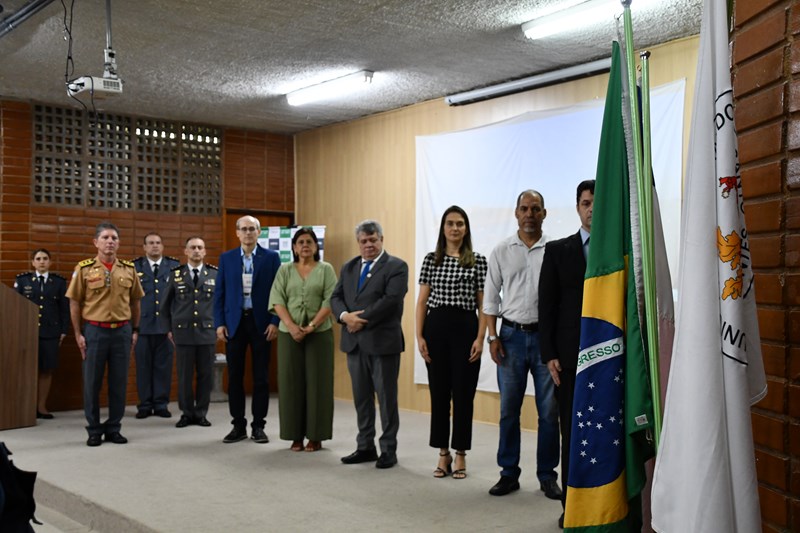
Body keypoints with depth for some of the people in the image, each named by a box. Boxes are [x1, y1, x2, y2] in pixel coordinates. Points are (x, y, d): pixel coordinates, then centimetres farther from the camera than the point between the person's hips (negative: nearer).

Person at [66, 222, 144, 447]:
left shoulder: (129, 269, 5)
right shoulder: (84, 268, -2)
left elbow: (135, 301, 12)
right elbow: (74, 303, 0)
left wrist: (135, 330, 8)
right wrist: (78, 334, -3)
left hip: (122, 331, 2)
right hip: (94, 330, -2)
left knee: (119, 382, 6)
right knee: (92, 382, 4)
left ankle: (113, 428, 17)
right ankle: (94, 430, 16)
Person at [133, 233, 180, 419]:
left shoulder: (174, 266, 7)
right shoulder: (134, 267, 7)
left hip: (166, 325, 0)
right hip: (143, 324, 0)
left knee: (163, 366, 4)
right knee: (144, 366, 4)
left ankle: (161, 404, 13)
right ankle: (145, 404, 12)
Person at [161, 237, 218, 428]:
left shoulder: (215, 274, 4)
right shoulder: (175, 274, 6)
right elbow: (166, 304, 13)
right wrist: (169, 328, 11)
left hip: (207, 332, 0)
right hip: (183, 332, 0)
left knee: (206, 375, 4)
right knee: (184, 376, 3)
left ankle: (201, 413, 15)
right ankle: (186, 413, 15)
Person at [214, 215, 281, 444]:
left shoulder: (271, 257, 1)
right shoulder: (226, 258, 7)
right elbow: (219, 293, 6)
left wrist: (274, 322, -8)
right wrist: (219, 323, -2)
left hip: (261, 323, -2)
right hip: (234, 322, 2)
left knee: (261, 377, 3)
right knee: (235, 377, 5)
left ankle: (258, 426, 12)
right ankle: (238, 425, 15)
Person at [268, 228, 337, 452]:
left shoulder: (326, 269, 4)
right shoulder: (284, 270, 9)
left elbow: (330, 301, -6)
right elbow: (277, 300, 0)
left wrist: (311, 326, -15)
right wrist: (291, 326, -14)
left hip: (319, 333, -2)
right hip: (289, 333, 2)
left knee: (317, 382, 0)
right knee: (292, 382, 2)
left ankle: (316, 436, 5)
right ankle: (296, 435, 9)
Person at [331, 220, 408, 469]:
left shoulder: (396, 266, -4)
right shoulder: (348, 267, 16)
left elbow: (391, 299, -16)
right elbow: (336, 297, 9)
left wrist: (362, 320, -16)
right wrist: (345, 316, -12)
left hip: (382, 342, -6)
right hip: (354, 342, 6)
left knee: (387, 397, 1)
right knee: (361, 397, 12)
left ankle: (388, 450, 10)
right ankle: (365, 447, 21)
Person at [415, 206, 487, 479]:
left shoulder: (478, 261, 1)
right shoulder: (430, 260, 6)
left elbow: (483, 304, 1)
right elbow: (422, 301, 6)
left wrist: (480, 337, -8)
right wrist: (419, 336, -1)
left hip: (465, 327, -2)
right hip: (436, 327, 2)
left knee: (463, 393, 2)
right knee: (439, 392, 7)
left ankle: (460, 455, 14)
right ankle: (443, 454, 19)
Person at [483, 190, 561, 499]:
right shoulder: (501, 251, 6)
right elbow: (491, 297, 7)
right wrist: (493, 336, -1)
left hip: (546, 335, -1)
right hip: (512, 335, 1)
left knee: (549, 410, 4)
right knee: (508, 409, 6)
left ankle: (547, 475, 16)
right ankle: (509, 473, 17)